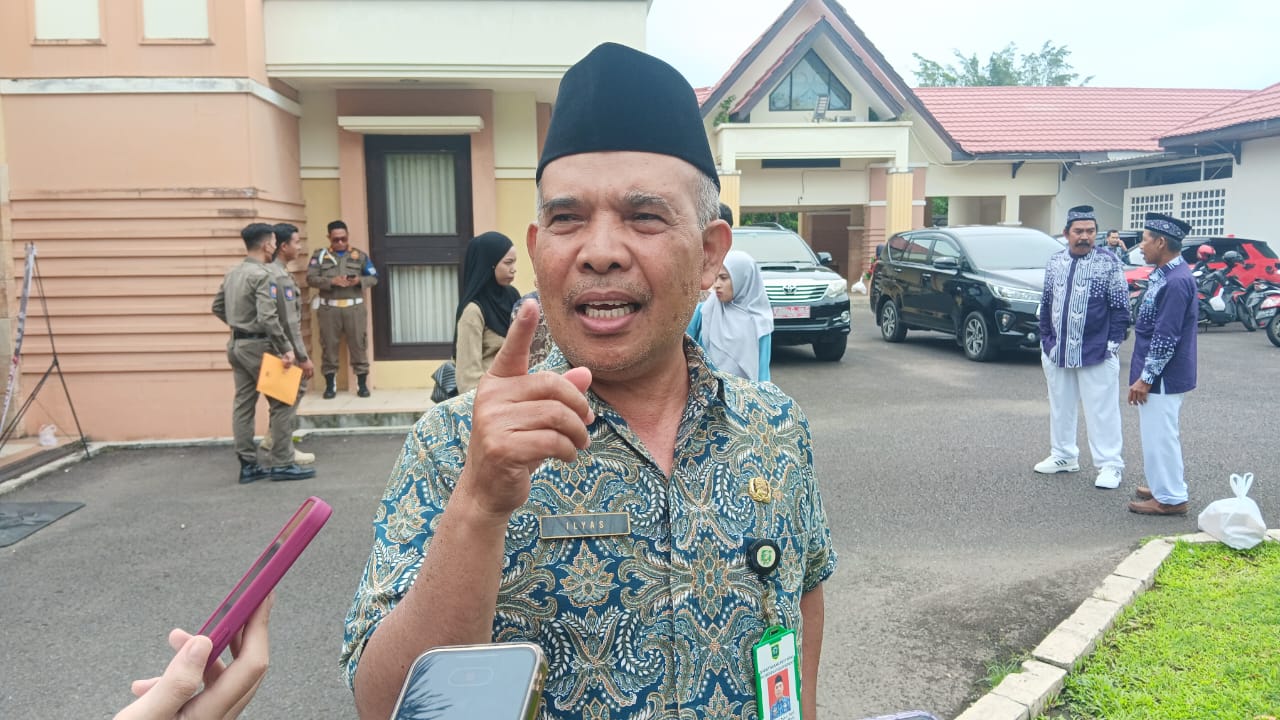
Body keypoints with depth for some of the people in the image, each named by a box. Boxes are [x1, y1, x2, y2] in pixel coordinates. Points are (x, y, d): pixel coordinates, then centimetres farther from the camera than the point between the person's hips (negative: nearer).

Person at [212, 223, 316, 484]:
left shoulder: (232, 273, 11)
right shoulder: (263, 275, -17)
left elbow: (218, 307, 20)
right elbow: (268, 318, -25)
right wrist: (286, 348, -22)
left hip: (237, 345, 9)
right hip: (258, 345, -9)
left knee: (243, 404, 9)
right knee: (282, 404, -1)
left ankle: (248, 465, 14)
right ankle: (282, 464, 2)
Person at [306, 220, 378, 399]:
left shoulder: (360, 256, 10)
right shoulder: (319, 255, 7)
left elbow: (374, 278, 9)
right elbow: (311, 279, -2)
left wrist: (359, 280, -11)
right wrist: (331, 281, -16)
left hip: (354, 307, 0)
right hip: (329, 308, 0)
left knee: (358, 344, 0)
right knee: (329, 346, 3)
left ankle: (362, 384, 8)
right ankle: (330, 385, 12)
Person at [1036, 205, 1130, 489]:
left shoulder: (1109, 263, -5)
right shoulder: (1055, 263, 8)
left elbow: (1120, 307, -5)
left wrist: (1113, 342, -10)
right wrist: (1045, 338, 10)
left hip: (1096, 353, -5)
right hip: (1057, 351, 5)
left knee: (1101, 411, -1)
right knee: (1060, 407, 15)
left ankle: (1109, 464, 7)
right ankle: (1063, 455, 29)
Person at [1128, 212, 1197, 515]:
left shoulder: (1176, 281, -22)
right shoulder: (1163, 274, 9)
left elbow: (1166, 338, -23)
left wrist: (1145, 378, -20)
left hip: (1163, 376, -10)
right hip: (1158, 374, 10)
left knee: (1160, 435, -1)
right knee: (1156, 433, 20)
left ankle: (1170, 498, 9)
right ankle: (1164, 486, 33)